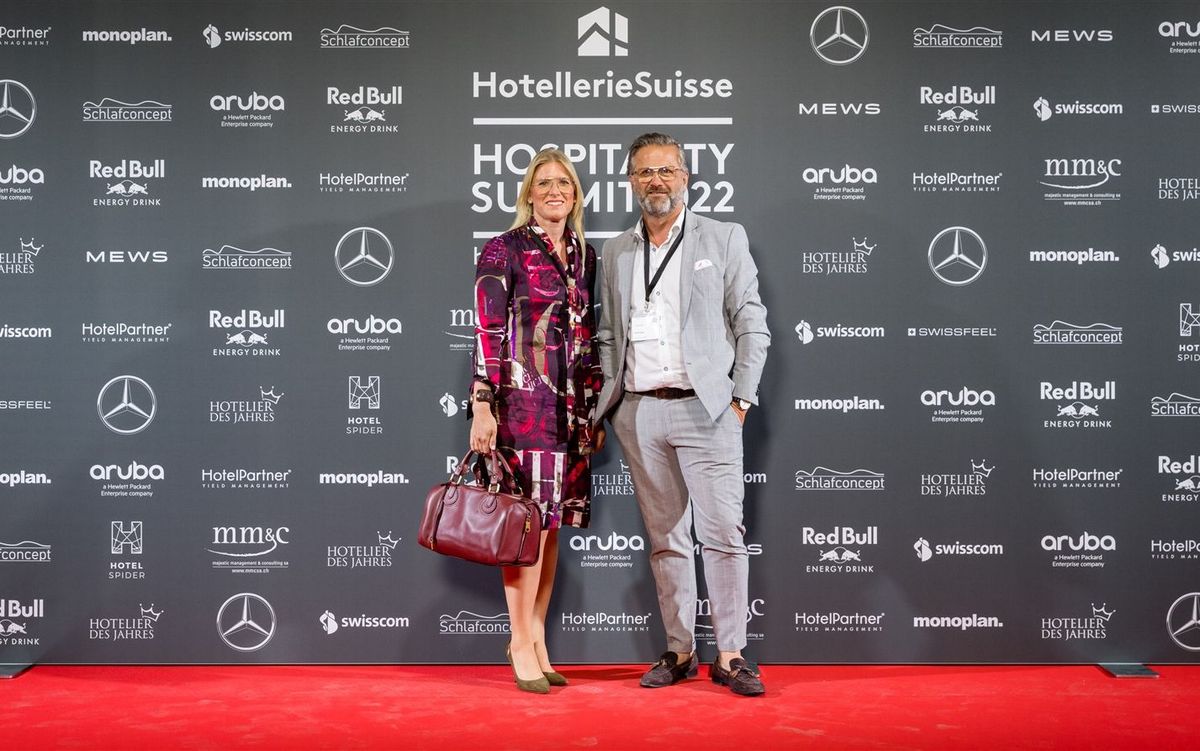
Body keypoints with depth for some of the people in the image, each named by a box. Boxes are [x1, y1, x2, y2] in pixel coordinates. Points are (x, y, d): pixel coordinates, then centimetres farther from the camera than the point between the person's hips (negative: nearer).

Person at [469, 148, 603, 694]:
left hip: (572, 405, 6)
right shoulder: (504, 250, -2)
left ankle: (535, 639, 18)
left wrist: (596, 409, 15)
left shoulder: (585, 255, 14)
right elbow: (488, 331, -8)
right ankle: (521, 642, 7)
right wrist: (482, 407, -14)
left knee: (552, 524, 8)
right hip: (522, 399, -5)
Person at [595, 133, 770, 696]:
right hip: (639, 413, 3)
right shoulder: (615, 251, 14)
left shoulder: (724, 239, 5)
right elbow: (608, 335, 16)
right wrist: (606, 406, 7)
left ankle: (729, 657, 3)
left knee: (722, 533, -5)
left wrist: (740, 399, -4)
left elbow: (752, 326, 3)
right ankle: (679, 651, 16)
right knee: (666, 538, 8)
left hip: (705, 408, -3)